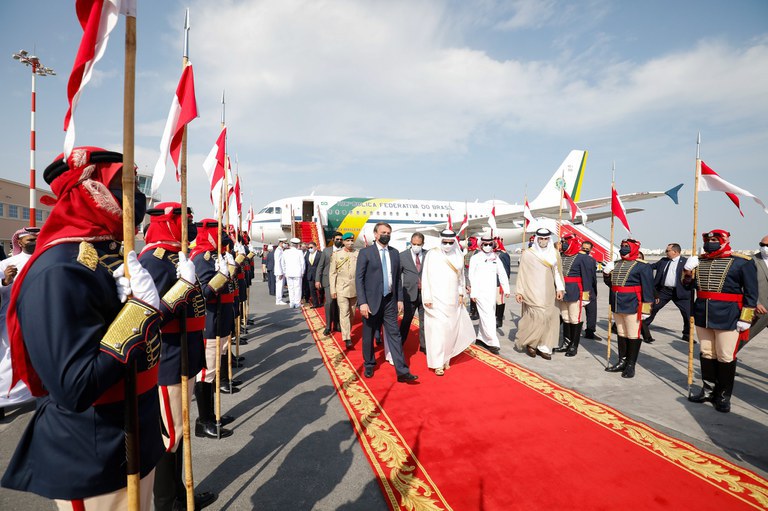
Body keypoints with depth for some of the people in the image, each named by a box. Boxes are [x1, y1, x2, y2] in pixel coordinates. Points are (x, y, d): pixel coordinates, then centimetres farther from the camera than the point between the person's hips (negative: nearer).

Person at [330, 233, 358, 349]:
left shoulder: (358, 254, 3)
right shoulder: (336, 254, 2)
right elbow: (332, 273, 2)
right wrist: (332, 290, -2)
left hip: (355, 289, 2)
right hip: (341, 288, -2)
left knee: (352, 313, 12)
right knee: (344, 312, -9)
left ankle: (348, 332, 31)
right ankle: (347, 338, -6)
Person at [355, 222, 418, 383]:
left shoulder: (395, 253, 7)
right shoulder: (365, 252, -7)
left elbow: (398, 278, 11)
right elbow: (359, 279, -10)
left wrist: (399, 299, 6)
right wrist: (362, 302, -16)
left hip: (390, 301, 3)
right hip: (371, 301, -3)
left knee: (394, 335, 2)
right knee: (368, 336, 11)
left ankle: (402, 372, 6)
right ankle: (369, 365, 32)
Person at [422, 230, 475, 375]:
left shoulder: (458, 256, 7)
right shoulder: (432, 255, -5)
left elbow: (461, 276, 15)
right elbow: (426, 277, -5)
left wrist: (461, 294, 9)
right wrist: (427, 298, -9)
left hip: (453, 301, 4)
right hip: (436, 300, -4)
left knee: (451, 330, 8)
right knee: (437, 330, -5)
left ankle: (446, 358, 24)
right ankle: (438, 363, 4)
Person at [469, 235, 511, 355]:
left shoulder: (495, 257, 12)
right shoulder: (475, 258, -2)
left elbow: (502, 274, 11)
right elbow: (472, 276, -4)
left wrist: (506, 289, 3)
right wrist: (472, 293, -7)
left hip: (492, 291, 5)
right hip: (480, 291, -5)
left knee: (487, 314, 11)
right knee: (487, 315, -10)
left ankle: (481, 338, 25)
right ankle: (493, 342, -9)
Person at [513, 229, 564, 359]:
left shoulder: (554, 254, 9)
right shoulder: (527, 254, -2)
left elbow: (557, 272, 11)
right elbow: (522, 274, -1)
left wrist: (560, 288, -1)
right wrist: (519, 291, -2)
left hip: (549, 294, 4)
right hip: (533, 293, -4)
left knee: (549, 319, 3)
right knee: (538, 317, -12)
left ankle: (543, 347, 14)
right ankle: (530, 343, 9)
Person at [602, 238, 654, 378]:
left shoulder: (643, 266, -9)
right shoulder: (616, 264, 12)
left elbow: (647, 288, -12)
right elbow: (610, 283, 18)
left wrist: (646, 308, -16)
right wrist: (607, 273, -2)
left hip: (632, 306, -7)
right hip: (617, 305, 7)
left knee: (633, 335, 2)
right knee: (621, 334, 15)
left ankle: (631, 365, 12)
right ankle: (622, 361, 26)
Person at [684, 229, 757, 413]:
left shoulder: (742, 262, -5)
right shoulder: (699, 261, 8)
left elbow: (751, 292, -6)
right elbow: (688, 285, 13)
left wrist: (745, 318, -10)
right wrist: (687, 270, -6)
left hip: (728, 317, -4)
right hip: (702, 315, 5)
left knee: (725, 357, 3)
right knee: (706, 354, 13)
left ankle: (724, 396, 17)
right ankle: (708, 390, 26)